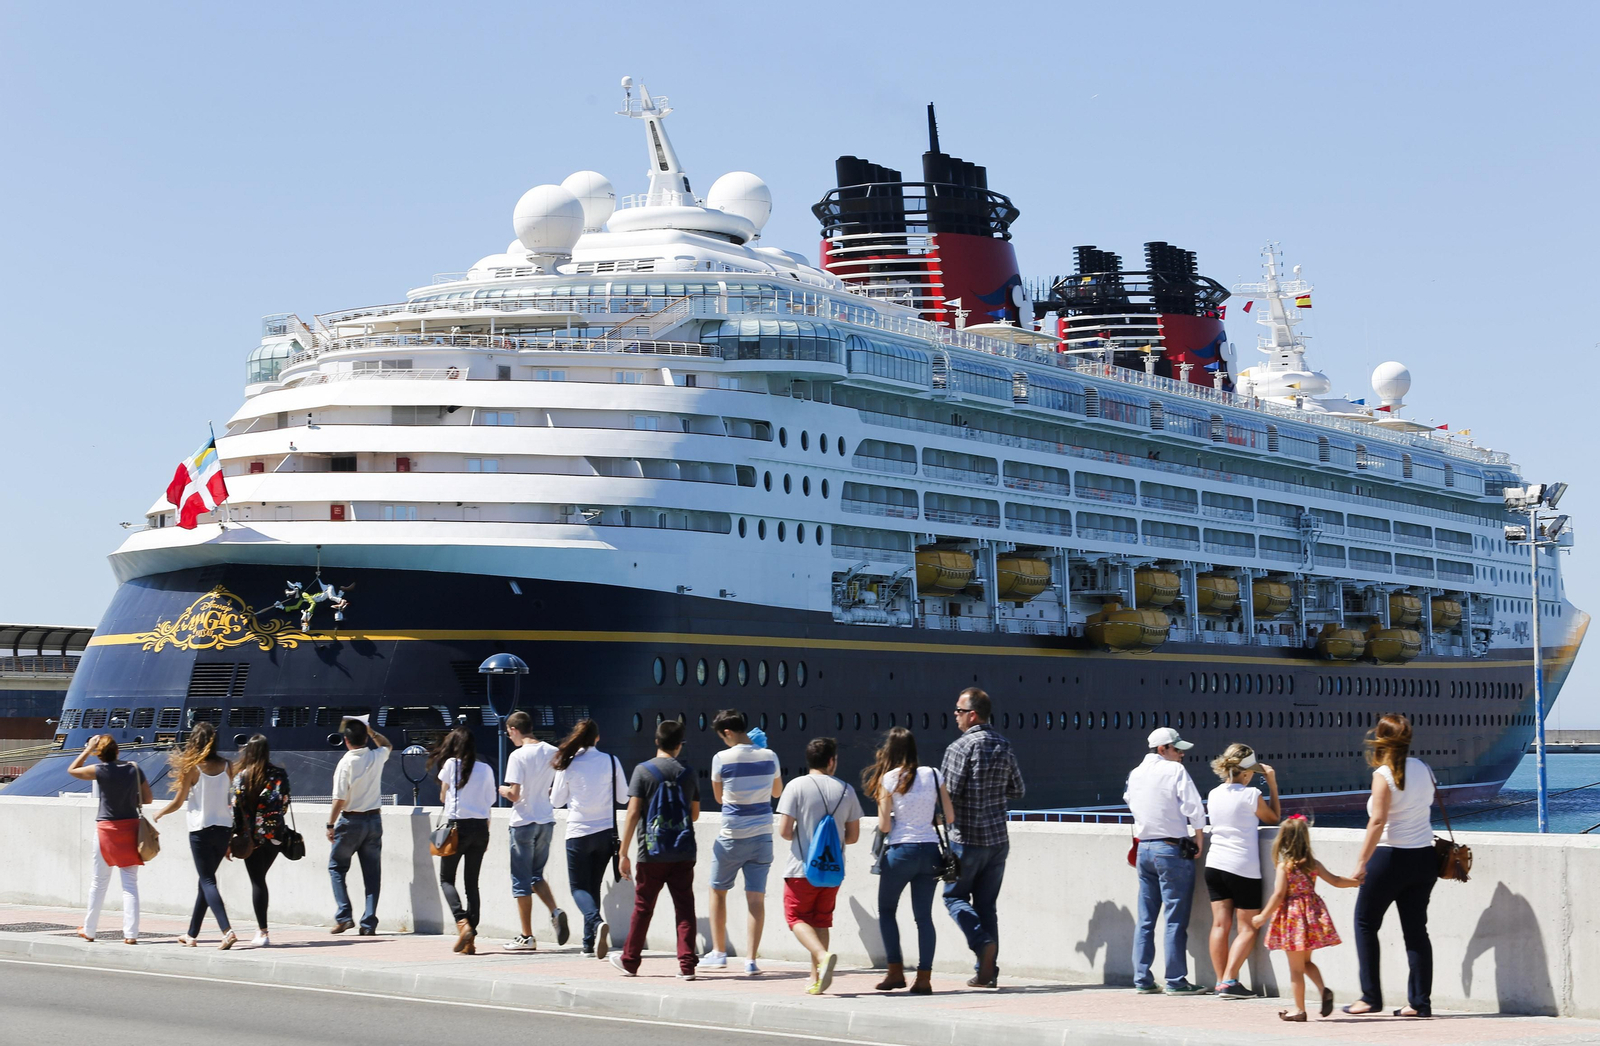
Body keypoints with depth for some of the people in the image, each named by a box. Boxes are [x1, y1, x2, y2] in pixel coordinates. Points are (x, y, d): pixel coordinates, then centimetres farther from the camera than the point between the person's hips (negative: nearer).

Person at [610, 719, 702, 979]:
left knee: (643, 908, 9)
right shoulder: (688, 773, 5)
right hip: (684, 853, 2)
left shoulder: (643, 770, -4)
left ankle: (629, 961, 21)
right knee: (684, 908, 3)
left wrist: (623, 853, -6)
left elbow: (633, 814, -9)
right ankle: (687, 965, -3)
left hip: (652, 852, -2)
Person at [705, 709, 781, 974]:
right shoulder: (769, 757, 0)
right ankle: (751, 959, -2)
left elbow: (718, 797, 2)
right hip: (762, 835, 3)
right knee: (756, 897, 3)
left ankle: (719, 953, 17)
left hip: (731, 837, -3)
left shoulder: (722, 758, -11)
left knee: (718, 891, 15)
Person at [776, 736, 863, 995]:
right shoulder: (846, 790, 4)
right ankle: (816, 979, 11)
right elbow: (853, 836, 7)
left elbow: (784, 831, -11)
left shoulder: (797, 786, -7)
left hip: (802, 868, -4)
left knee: (796, 917, 6)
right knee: (821, 920, 14)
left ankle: (822, 956, -19)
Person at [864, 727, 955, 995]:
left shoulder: (889, 779, -6)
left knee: (886, 910, 14)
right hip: (929, 851, 3)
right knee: (924, 915, 7)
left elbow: (884, 826, -8)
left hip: (900, 851, -3)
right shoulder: (933, 775, 3)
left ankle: (896, 971, 9)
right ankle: (924, 977, 2)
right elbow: (950, 816, 4)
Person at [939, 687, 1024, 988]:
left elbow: (947, 794, -16)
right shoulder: (1005, 747, 7)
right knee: (986, 903, 10)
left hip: (967, 838, -6)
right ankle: (988, 971, 9)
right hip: (998, 838, 6)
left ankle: (982, 942, -12)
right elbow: (1018, 791, 15)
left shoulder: (960, 747, -13)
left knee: (954, 896, 9)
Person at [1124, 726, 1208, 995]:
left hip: (1144, 848, 7)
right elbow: (1194, 808, -14)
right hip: (1172, 849, -7)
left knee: (1145, 919, 10)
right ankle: (1176, 981, -1)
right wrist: (1199, 841, -3)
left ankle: (1142, 979, 12)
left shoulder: (1135, 774, 10)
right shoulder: (1175, 771, -9)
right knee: (1176, 920, -2)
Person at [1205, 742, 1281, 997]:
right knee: (1247, 929, 1)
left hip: (1215, 864, 6)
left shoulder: (1214, 795, 7)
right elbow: (1274, 817, 5)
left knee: (1220, 924, 5)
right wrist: (1272, 784, 8)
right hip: (1243, 868, -6)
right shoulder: (1251, 795, -11)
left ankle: (1220, 981, 3)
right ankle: (1229, 981, -8)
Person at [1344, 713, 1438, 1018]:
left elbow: (1378, 820, -20)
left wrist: (1362, 862, -20)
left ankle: (1371, 998, 6)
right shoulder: (1423, 769, 6)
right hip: (1424, 856, 6)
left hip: (1391, 856, -6)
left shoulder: (1384, 775, -13)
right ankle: (1420, 1002, 7)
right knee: (1416, 929, 9)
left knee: (1366, 923, 8)